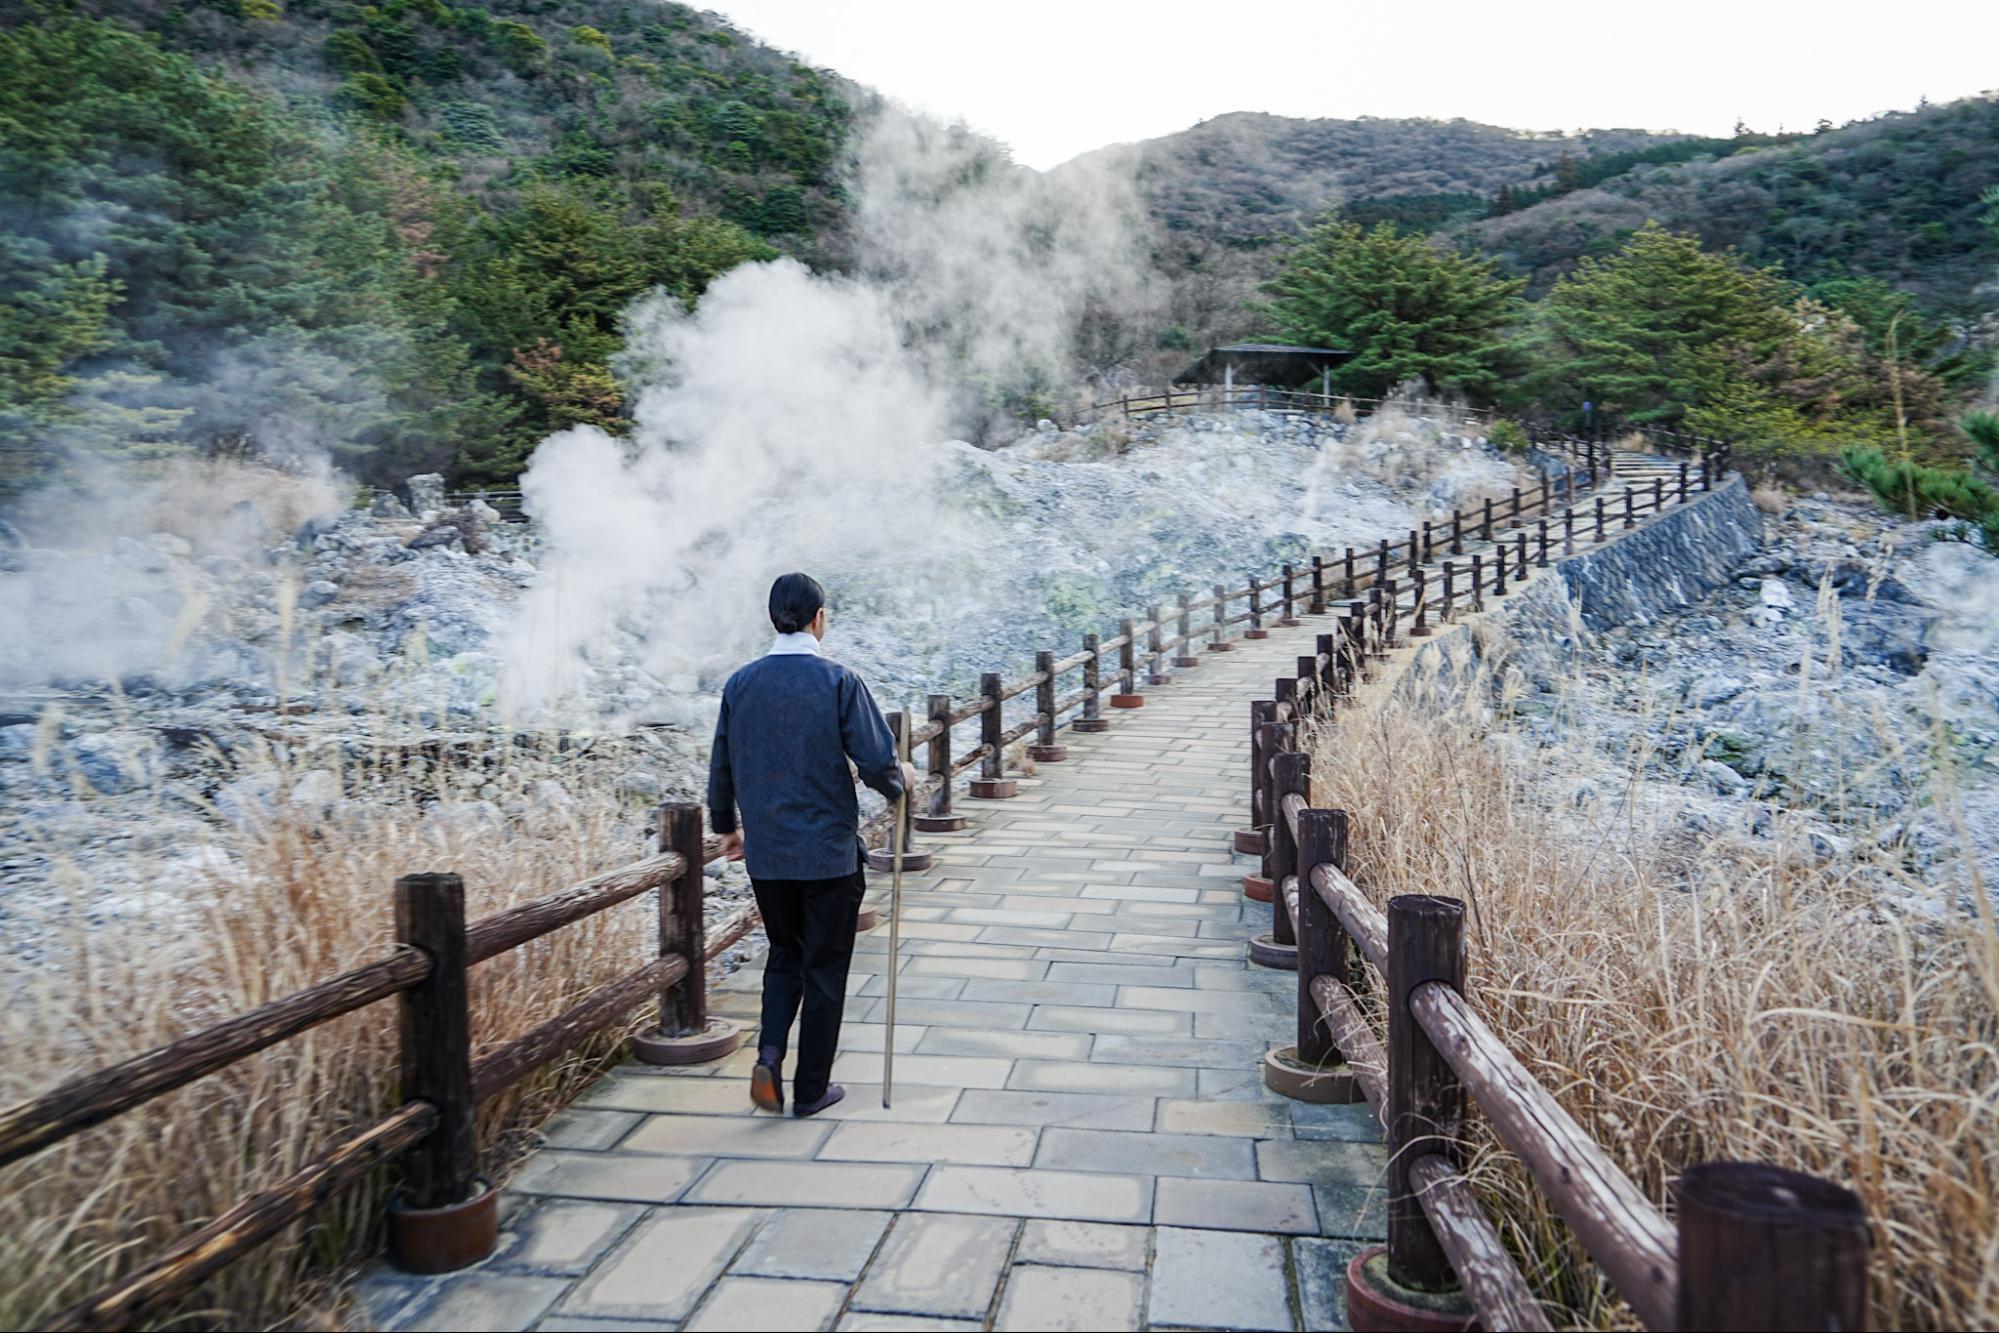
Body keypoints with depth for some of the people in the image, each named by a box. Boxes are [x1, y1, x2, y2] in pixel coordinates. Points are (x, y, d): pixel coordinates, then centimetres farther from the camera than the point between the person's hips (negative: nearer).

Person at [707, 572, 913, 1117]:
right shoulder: (838, 682, -12)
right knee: (824, 968, 10)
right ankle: (811, 1089, 18)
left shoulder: (741, 683, 1)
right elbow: (877, 762, -14)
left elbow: (721, 767, 9)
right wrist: (900, 783, 9)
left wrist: (726, 827, 24)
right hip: (829, 853, -4)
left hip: (765, 854, 4)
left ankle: (769, 1055, 4)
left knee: (784, 955, 23)